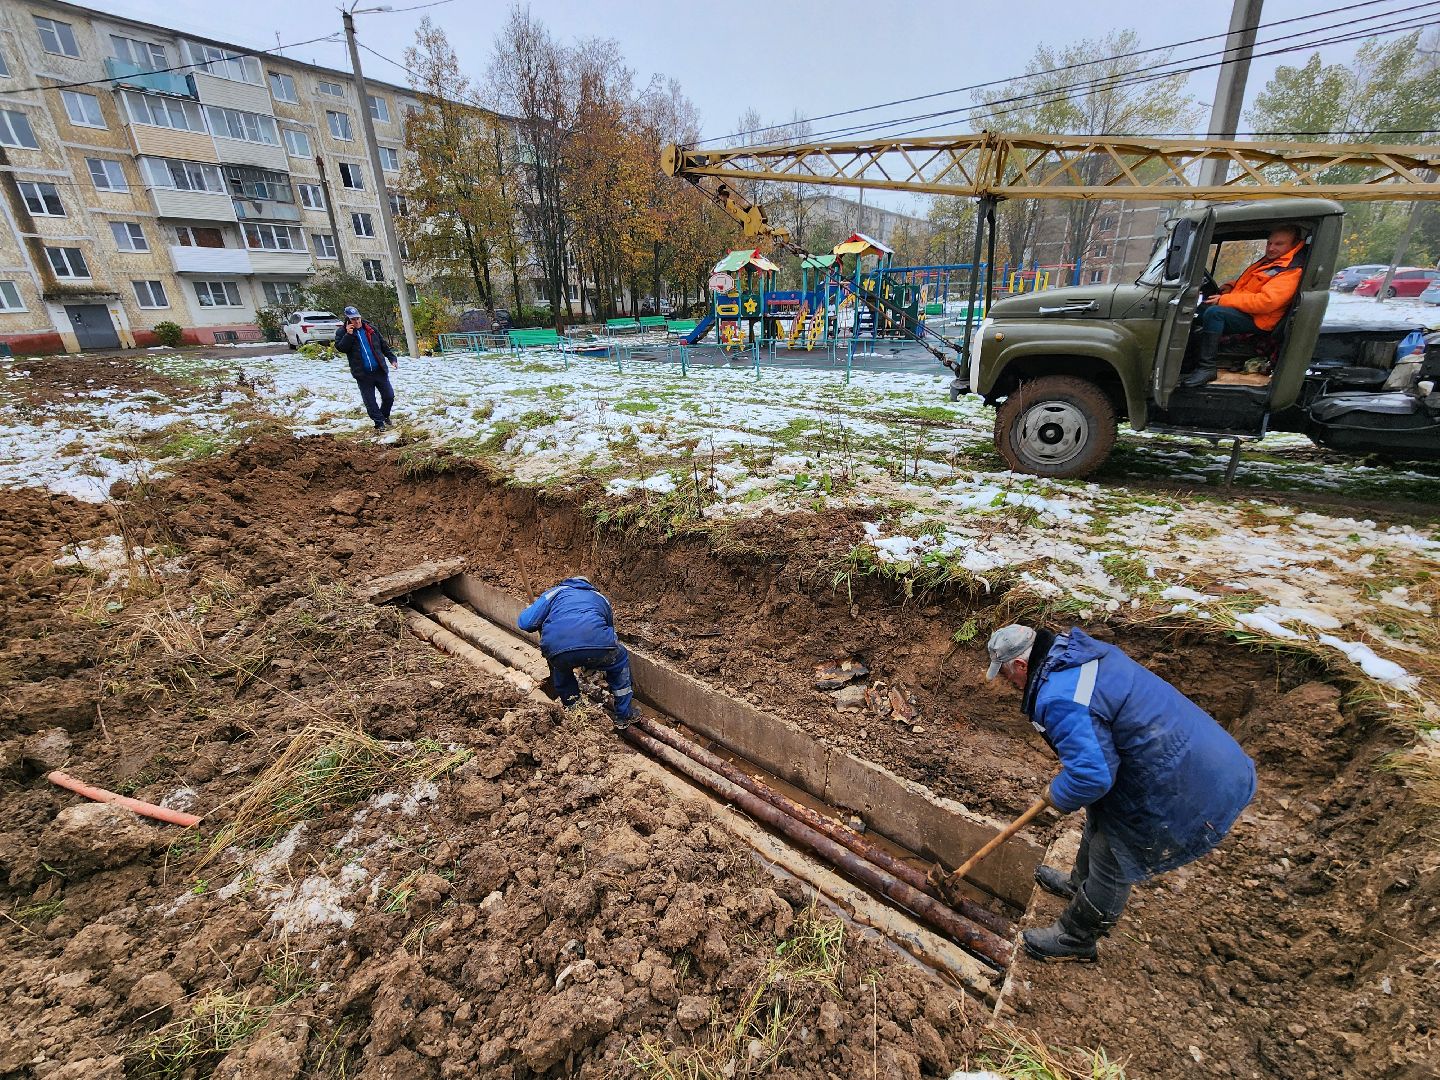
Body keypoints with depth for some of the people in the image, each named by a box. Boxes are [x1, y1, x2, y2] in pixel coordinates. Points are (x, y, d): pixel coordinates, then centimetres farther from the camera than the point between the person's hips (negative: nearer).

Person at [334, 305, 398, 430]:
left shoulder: (370, 328, 8)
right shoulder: (342, 332, 2)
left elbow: (384, 345, 13)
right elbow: (340, 348, -10)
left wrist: (392, 359, 5)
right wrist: (348, 335, -19)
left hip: (379, 370, 2)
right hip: (363, 374, -2)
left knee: (389, 396, 5)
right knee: (369, 401, 0)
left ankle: (384, 415, 29)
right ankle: (379, 422, 12)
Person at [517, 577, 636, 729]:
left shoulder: (555, 592, 31)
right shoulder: (600, 598, 38)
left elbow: (524, 622, 18)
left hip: (556, 647, 0)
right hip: (597, 646, 1)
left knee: (559, 666, 38)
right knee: (620, 661, 34)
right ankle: (624, 717, 38)